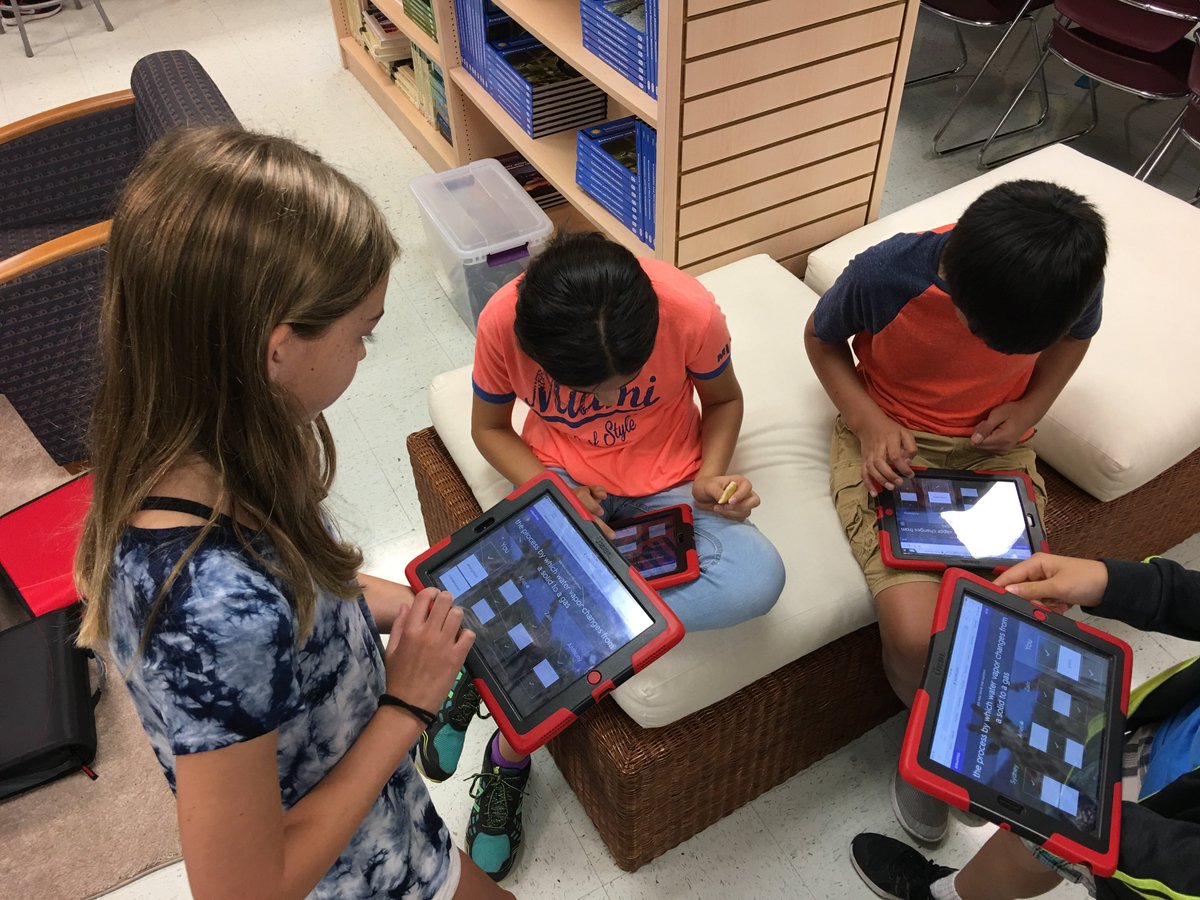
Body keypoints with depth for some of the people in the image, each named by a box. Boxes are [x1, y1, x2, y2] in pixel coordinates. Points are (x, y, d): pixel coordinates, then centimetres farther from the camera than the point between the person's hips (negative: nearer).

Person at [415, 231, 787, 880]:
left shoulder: (690, 311, -25)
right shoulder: (504, 322, -23)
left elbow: (723, 400, -1)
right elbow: (489, 428, -3)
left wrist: (711, 475, -19)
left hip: (666, 485, 1)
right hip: (561, 482, -1)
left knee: (758, 581, -29)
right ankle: (510, 755, 3)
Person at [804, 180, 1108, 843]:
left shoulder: (1071, 279, -17)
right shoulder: (885, 274, -26)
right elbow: (821, 338, -4)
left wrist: (1032, 405, -9)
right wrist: (869, 422, -18)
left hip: (993, 443, 3)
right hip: (890, 442, -2)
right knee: (915, 634, -22)